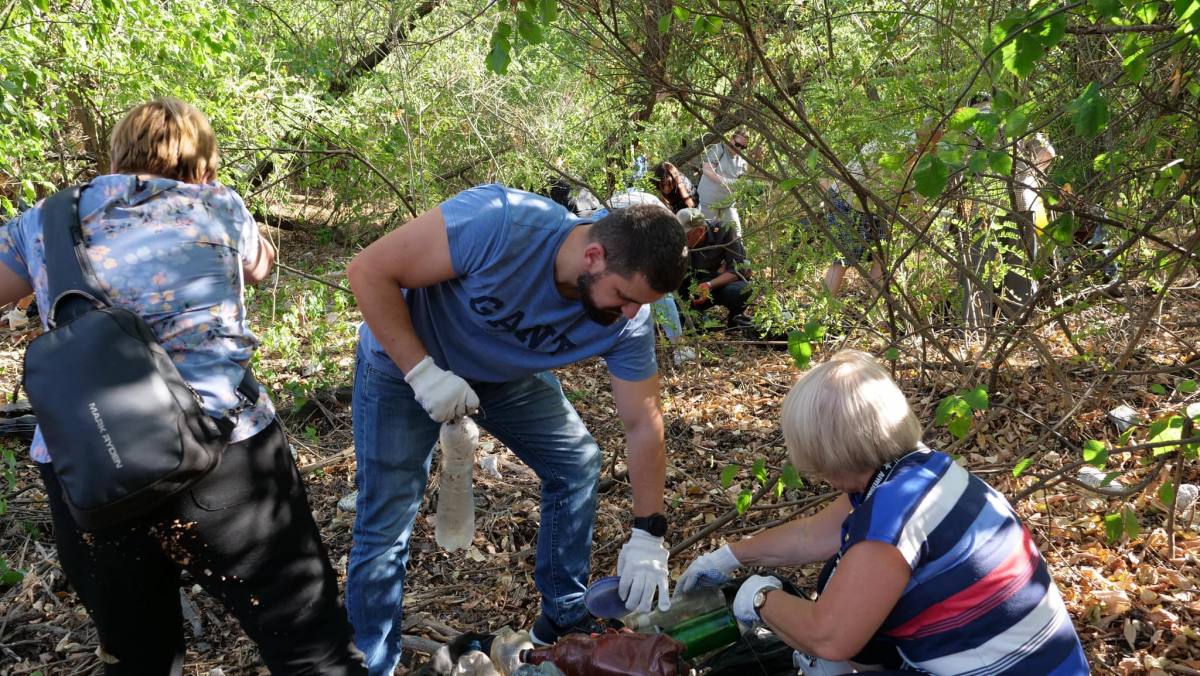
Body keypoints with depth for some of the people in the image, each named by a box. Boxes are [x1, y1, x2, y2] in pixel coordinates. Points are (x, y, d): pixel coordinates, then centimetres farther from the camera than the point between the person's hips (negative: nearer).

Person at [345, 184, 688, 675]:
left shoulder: (627, 322, -22)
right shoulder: (498, 223, -39)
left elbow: (643, 424, -12)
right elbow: (369, 272, -31)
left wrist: (648, 536, -14)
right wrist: (424, 373, -34)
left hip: (505, 374, 5)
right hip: (403, 360, -4)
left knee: (579, 464, 4)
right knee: (385, 529, -5)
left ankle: (565, 619, 25)